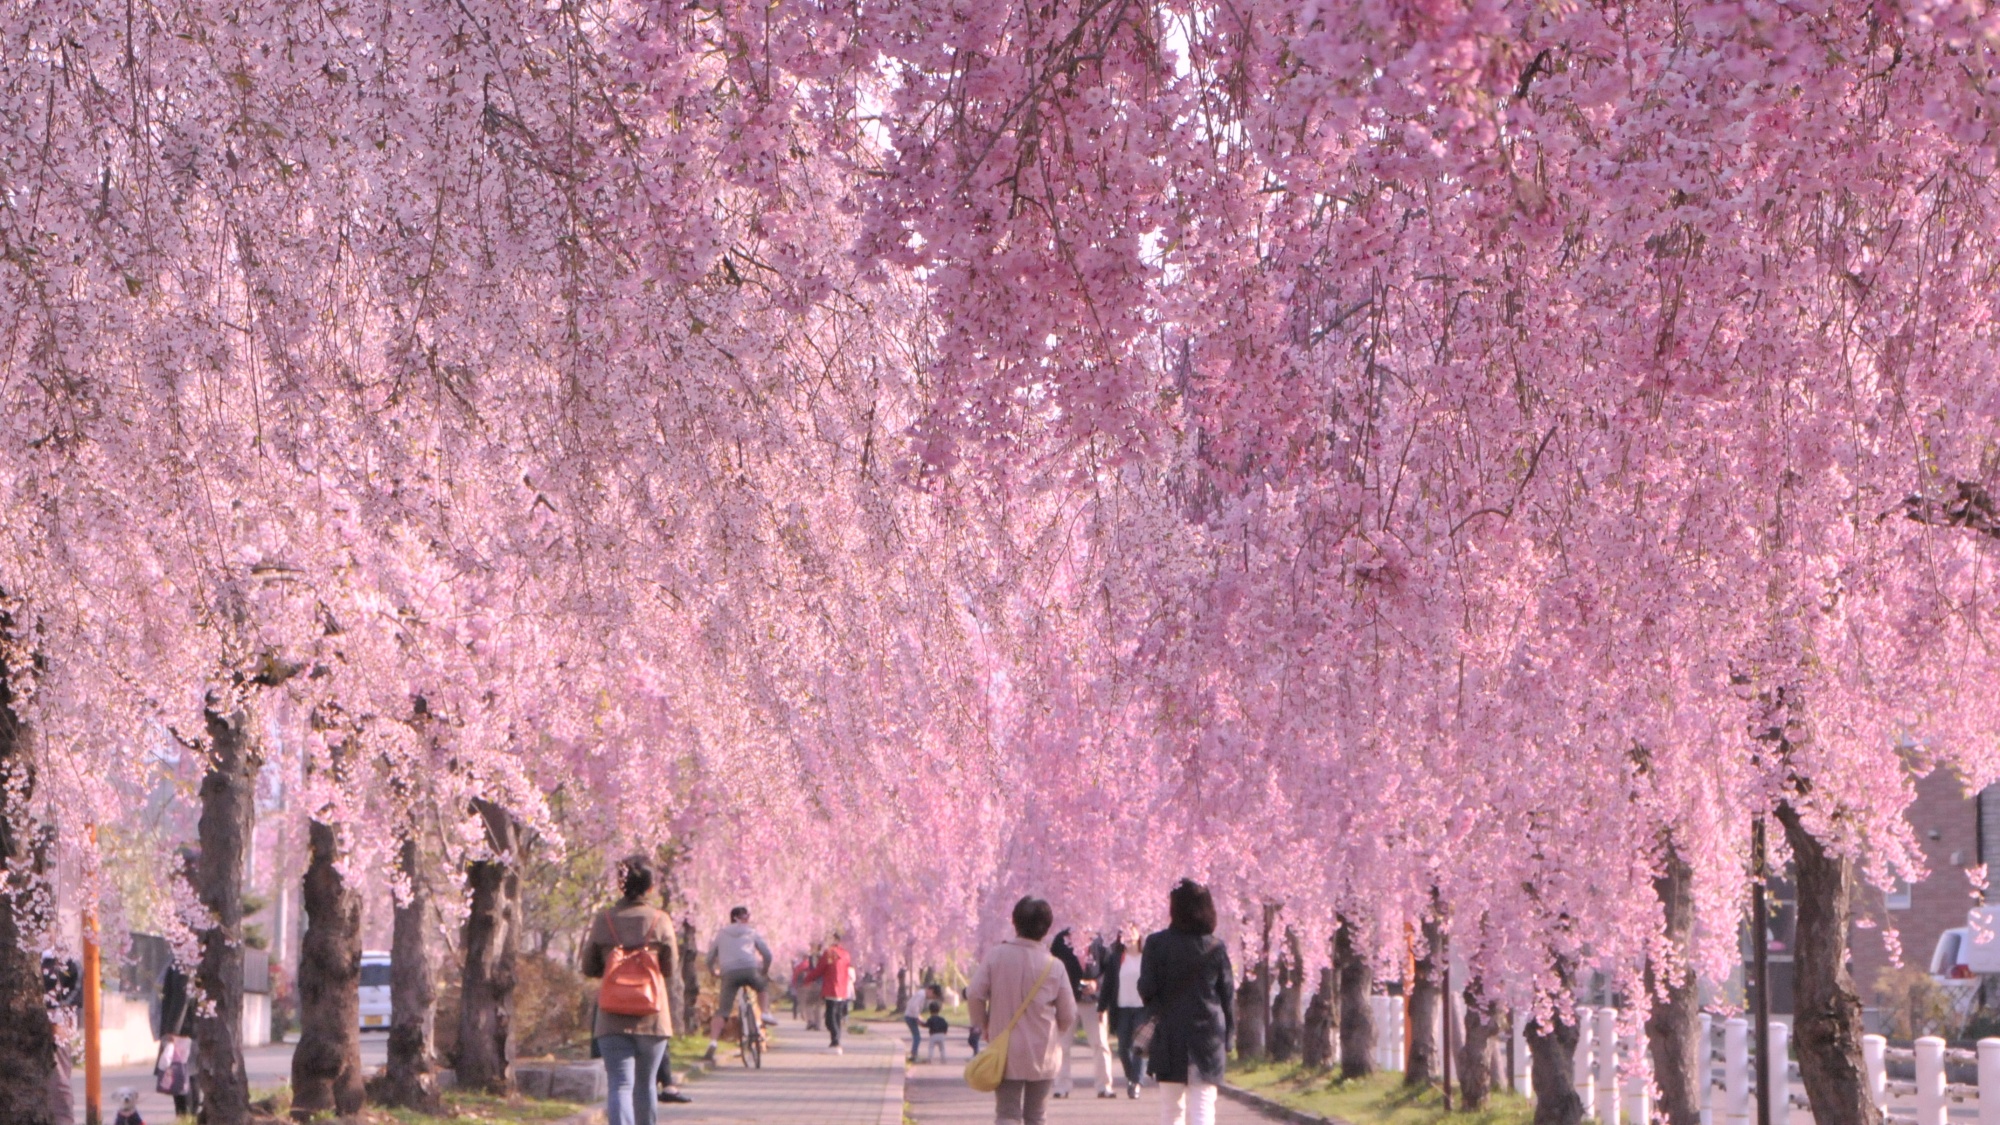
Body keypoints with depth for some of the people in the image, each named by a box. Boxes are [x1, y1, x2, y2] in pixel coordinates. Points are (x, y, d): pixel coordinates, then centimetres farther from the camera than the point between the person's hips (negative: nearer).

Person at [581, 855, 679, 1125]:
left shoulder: (604, 920, -2)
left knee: (619, 1085, -5)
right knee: (645, 1085, 15)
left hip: (612, 1019, 0)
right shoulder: (660, 920, -5)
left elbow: (588, 968, 6)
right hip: (652, 1018, 0)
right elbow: (670, 967, 4)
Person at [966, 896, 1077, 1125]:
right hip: (1042, 1054, 0)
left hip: (1005, 1053, 0)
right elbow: (1068, 1015, -1)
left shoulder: (995, 955, -8)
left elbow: (974, 995, -9)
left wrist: (983, 1026, 10)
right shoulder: (1054, 966, -8)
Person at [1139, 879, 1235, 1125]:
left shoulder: (1157, 944, -6)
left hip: (1170, 1034, 0)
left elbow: (1147, 989, -6)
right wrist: (1227, 1037, 11)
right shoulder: (1216, 947, 0)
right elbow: (1228, 994, 4)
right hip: (1208, 1036, 0)